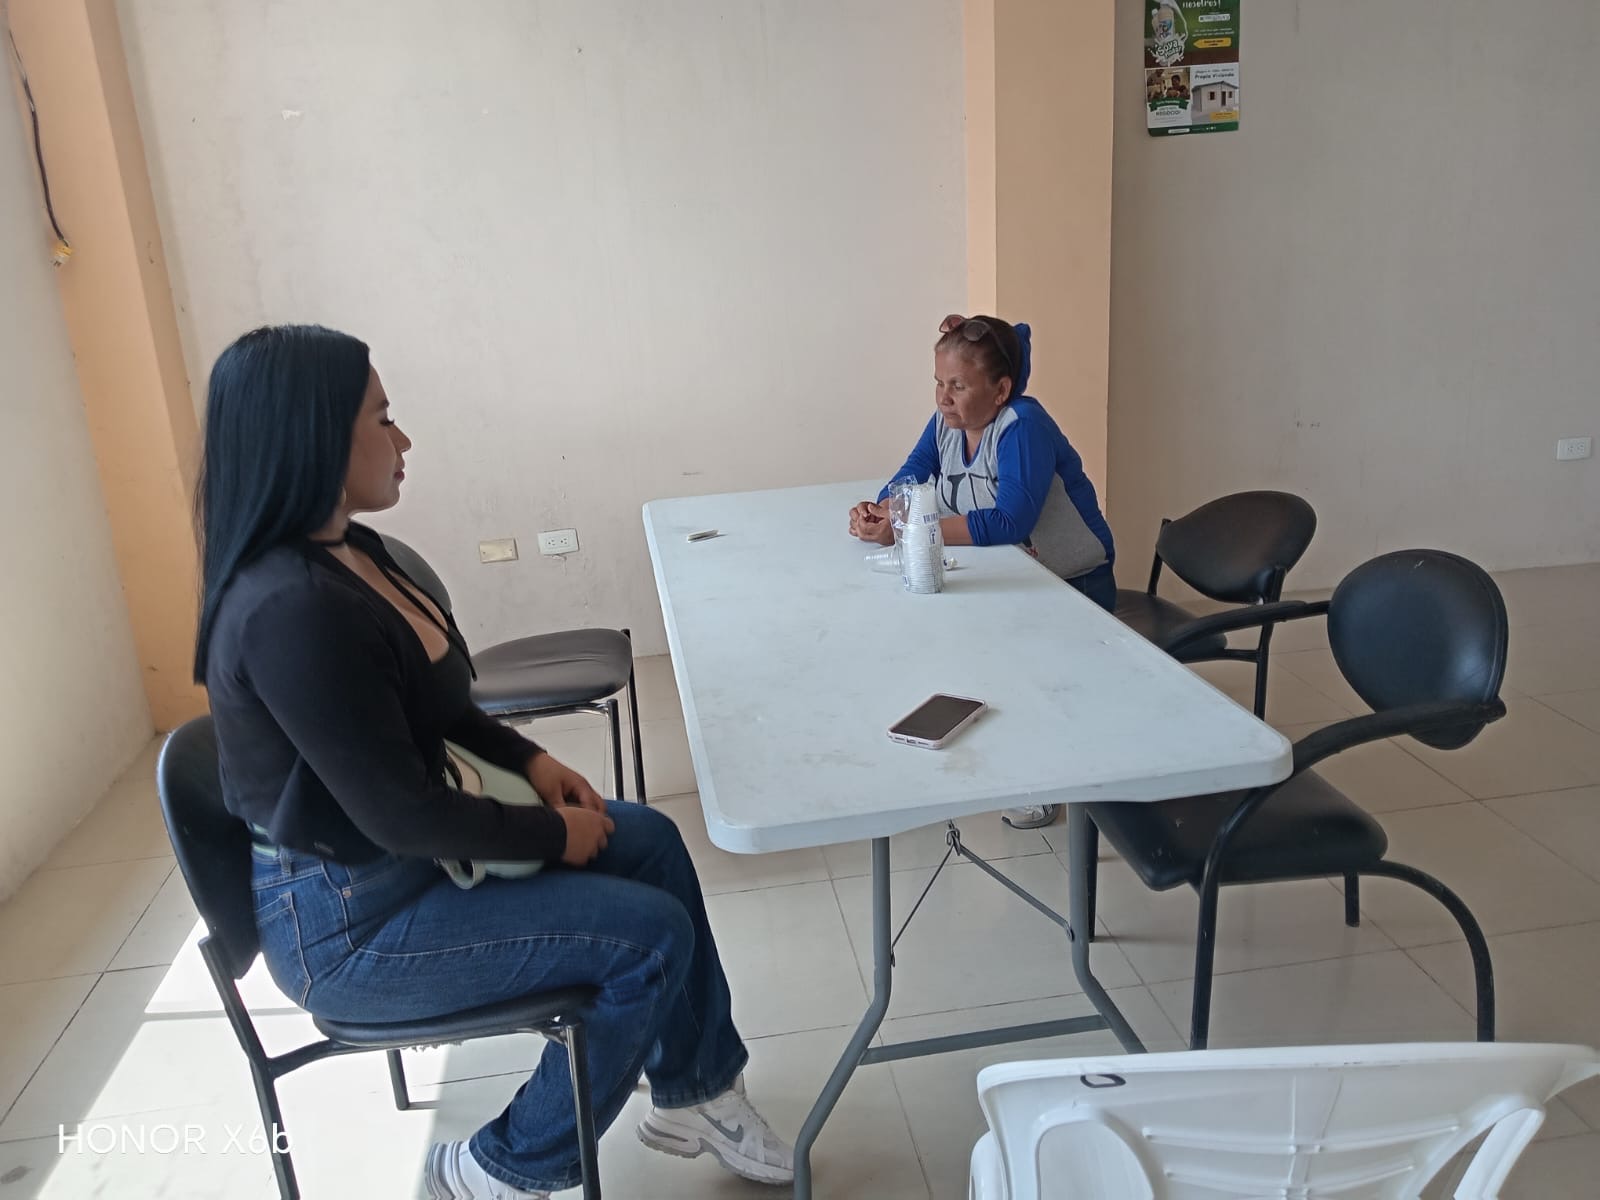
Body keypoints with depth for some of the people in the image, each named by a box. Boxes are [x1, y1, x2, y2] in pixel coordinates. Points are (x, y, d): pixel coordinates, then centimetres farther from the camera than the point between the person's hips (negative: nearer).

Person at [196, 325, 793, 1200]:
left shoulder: (345, 549, 1)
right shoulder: (293, 610, -31)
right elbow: (402, 815, -27)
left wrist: (527, 758, 2)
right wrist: (555, 834, -13)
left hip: (398, 852, 10)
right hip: (349, 919, -10)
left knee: (652, 843, 9)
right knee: (652, 934, -11)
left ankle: (695, 1092, 23)